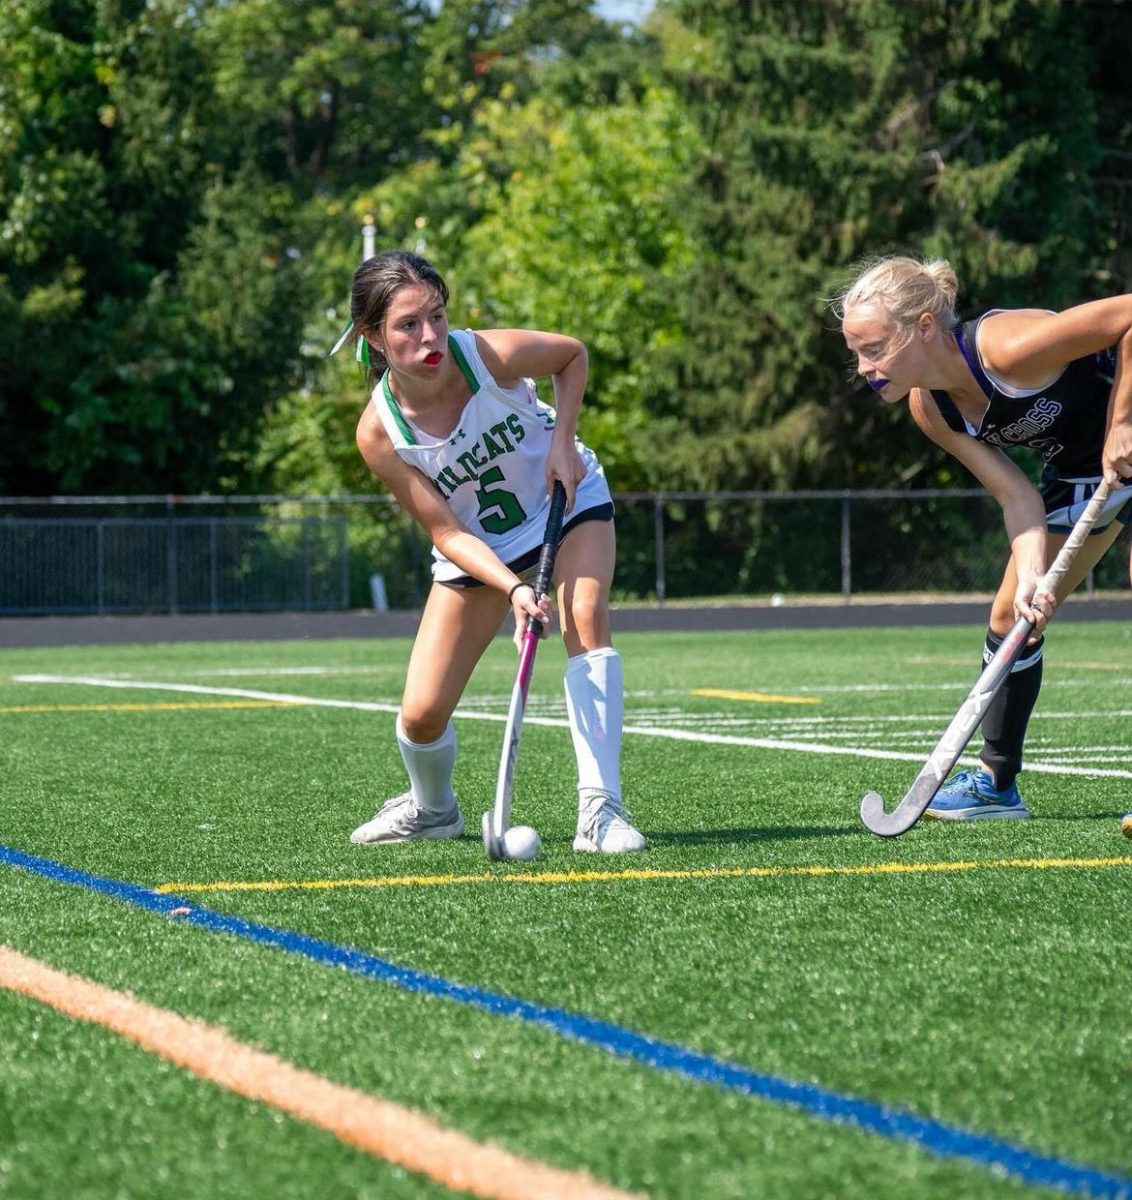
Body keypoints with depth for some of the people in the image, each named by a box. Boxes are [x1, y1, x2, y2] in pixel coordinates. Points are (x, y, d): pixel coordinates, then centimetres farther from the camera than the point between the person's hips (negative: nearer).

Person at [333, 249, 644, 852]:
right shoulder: (380, 433, -26)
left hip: (568, 502, 0)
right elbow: (448, 533, -22)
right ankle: (433, 808, 30)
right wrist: (512, 588, -37)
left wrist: (562, 440, -18)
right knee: (421, 715, -5)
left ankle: (600, 808, -28)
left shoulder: (491, 354, -29)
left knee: (585, 617, -31)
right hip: (478, 547, 1)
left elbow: (574, 354, -6)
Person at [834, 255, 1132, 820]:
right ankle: (995, 782, 20)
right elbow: (1018, 497, -13)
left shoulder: (1006, 349, -35)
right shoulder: (929, 409, -12)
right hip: (1078, 466, 8)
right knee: (1011, 612, 9)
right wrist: (1031, 576, -30)